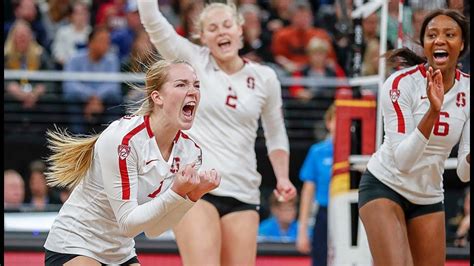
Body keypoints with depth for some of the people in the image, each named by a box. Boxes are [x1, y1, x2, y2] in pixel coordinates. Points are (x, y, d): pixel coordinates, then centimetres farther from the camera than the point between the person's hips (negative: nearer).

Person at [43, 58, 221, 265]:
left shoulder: (189, 149, -5)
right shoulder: (123, 138, -24)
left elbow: (152, 229, -3)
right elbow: (127, 222, -24)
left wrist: (192, 195, -17)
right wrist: (177, 192, -32)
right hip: (72, 247, -7)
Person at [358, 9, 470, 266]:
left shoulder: (467, 89, -5)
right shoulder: (401, 83, -19)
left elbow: (464, 172, -5)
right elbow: (402, 160, -27)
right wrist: (433, 111, -38)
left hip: (429, 196, 5)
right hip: (384, 186, -5)